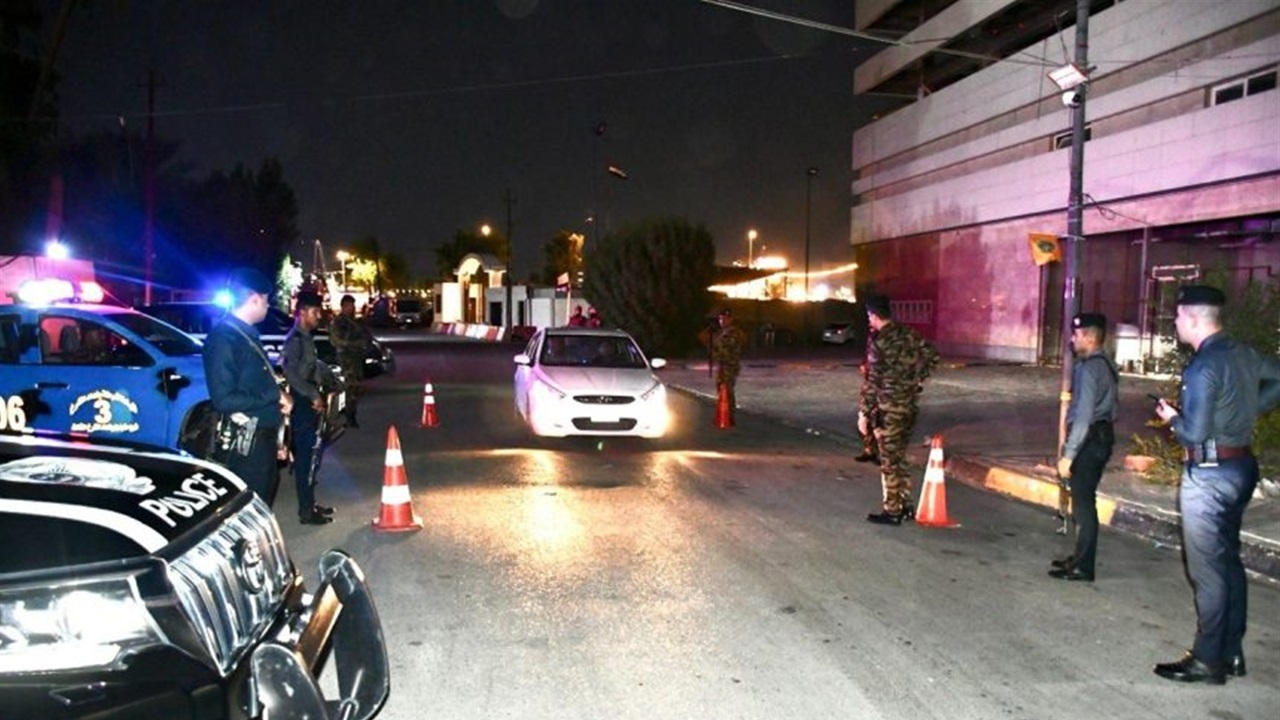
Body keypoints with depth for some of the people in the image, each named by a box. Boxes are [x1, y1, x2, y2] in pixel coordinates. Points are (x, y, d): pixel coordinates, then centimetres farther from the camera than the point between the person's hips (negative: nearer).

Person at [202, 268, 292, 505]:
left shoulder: (247, 334, 12)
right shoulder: (223, 338, -17)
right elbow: (224, 400, -24)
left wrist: (280, 395, 3)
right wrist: (275, 395, -17)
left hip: (263, 437, 9)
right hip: (245, 444, -9)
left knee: (263, 503, 20)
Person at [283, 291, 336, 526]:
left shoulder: (305, 338, 14)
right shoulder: (295, 340, -15)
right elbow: (291, 373, -25)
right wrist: (314, 395, -21)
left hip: (311, 405, 10)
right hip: (303, 406, -10)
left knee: (311, 456, 15)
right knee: (306, 458, -5)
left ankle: (310, 504, 25)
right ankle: (306, 511, 1)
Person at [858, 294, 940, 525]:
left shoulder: (879, 342, -16)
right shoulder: (907, 334, 5)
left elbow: (873, 381, -18)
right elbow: (932, 355, 14)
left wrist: (864, 412, -13)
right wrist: (918, 379, 19)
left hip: (890, 409, -7)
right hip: (911, 405, 7)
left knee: (890, 462, 2)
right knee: (900, 458, 18)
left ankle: (892, 512, 8)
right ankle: (906, 505, 24)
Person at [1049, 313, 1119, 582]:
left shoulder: (1087, 368, -18)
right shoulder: (1106, 365, 12)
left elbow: (1083, 415, -22)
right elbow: (1103, 406, 15)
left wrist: (1068, 453, -20)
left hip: (1088, 440, -10)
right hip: (1102, 436, 10)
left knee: (1083, 502, -3)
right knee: (1085, 500, 18)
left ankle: (1083, 567, 4)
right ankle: (1081, 557, 28)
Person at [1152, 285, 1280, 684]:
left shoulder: (1203, 367, -21)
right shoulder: (1244, 354, 5)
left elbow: (1194, 434, -22)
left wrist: (1171, 417, -3)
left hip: (1208, 474, -9)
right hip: (1241, 466, 9)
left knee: (1207, 569, -1)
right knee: (1229, 561, 17)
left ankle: (1208, 661, 7)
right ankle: (1232, 652, 26)